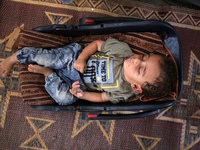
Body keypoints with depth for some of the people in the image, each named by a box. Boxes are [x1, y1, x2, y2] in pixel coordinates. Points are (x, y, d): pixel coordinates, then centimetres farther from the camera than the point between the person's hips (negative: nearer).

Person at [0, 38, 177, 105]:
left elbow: (101, 97, -8)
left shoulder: (122, 92, -20)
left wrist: (81, 94, -22)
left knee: (65, 97, -25)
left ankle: (47, 72, -1)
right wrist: (82, 58, -24)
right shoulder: (123, 50, -21)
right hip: (75, 55, 1)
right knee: (48, 58, -18)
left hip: (79, 82, 0)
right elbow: (97, 44, -11)